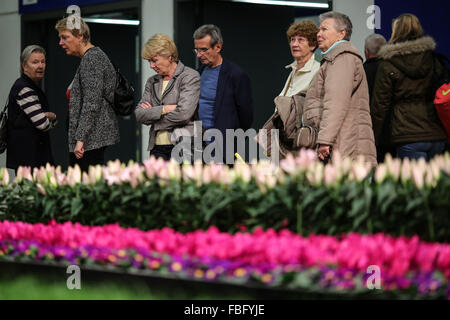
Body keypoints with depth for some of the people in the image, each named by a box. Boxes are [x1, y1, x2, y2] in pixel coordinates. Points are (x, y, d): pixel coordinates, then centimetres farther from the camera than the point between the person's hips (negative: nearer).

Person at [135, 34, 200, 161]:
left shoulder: (190, 77, -1)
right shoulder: (152, 82, 18)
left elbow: (184, 113, -13)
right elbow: (139, 114, 8)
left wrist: (152, 113, -1)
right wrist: (163, 109, -8)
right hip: (157, 149, 5)